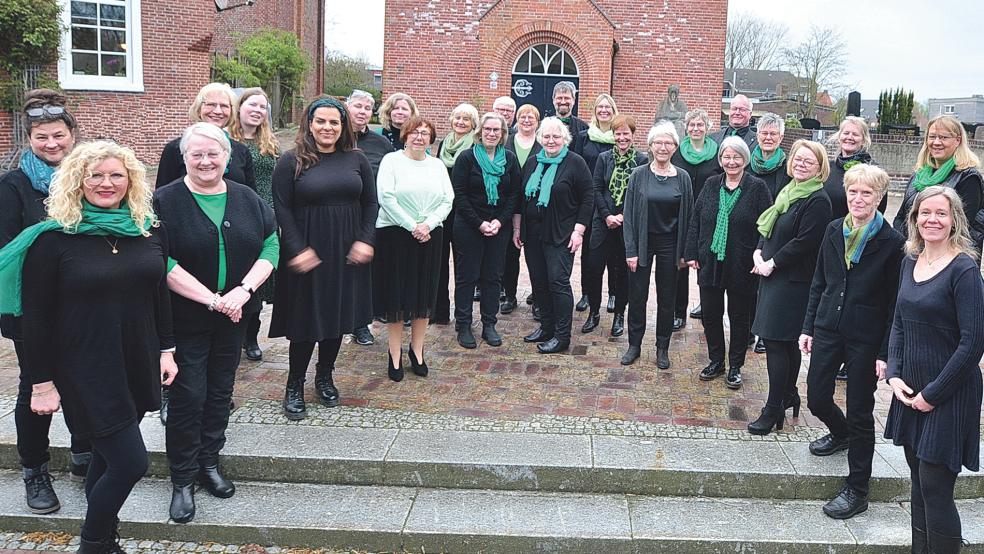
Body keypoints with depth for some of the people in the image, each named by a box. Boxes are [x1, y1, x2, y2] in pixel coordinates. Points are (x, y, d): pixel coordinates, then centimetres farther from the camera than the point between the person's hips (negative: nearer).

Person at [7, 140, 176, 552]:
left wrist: (166, 350, 10)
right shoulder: (53, 239, -9)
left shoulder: (150, 229, 3)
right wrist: (41, 382, -8)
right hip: (86, 370, -4)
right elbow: (37, 317, -7)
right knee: (131, 461, -6)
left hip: (138, 364, 5)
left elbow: (160, 295, 12)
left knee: (109, 456, 16)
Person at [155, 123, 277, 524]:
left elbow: (270, 248, 0)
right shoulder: (165, 202, -8)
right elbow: (163, 263, -16)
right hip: (184, 318, -4)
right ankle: (183, 480, 14)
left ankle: (208, 463, 30)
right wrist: (212, 299, -21)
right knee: (188, 395, 0)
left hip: (234, 317, 4)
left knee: (221, 390, 13)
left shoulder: (248, 200, 4)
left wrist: (244, 290, -16)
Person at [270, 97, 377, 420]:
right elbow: (282, 209, -8)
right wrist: (297, 249, -16)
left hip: (347, 254, 4)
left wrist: (365, 240, -3)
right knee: (305, 320, 2)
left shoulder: (356, 160, 6)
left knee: (338, 315, 12)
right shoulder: (292, 161, -4)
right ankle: (294, 387, 17)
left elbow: (370, 203, 9)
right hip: (308, 255, -4)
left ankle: (325, 377, 31)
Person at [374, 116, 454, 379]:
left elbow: (447, 200, 5)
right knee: (396, 294, 0)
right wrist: (412, 226, -15)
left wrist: (428, 224, -11)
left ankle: (417, 351, 20)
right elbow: (386, 197, -11)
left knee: (425, 294, 7)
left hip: (430, 236, 4)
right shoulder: (391, 160, -1)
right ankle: (395, 354, 10)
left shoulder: (437, 165, 12)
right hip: (395, 235, -4)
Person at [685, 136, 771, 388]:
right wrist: (692, 253, 1)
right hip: (710, 262, 4)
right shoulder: (711, 185, 5)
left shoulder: (757, 187, -6)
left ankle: (735, 366, 23)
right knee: (710, 314, 10)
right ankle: (716, 361, 27)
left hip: (741, 266, -3)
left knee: (739, 317, 9)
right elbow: (695, 221, 7)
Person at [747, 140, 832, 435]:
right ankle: (789, 395, 29)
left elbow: (804, 242, -19)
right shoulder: (788, 192, 14)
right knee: (787, 342, 17)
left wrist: (771, 263, -13)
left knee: (777, 341, -7)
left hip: (794, 281, -8)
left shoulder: (818, 200, -13)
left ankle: (774, 409, 1)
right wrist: (759, 253, 2)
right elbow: (767, 228, 19)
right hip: (773, 277, 8)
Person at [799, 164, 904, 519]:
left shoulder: (891, 243, -11)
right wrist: (808, 327, 8)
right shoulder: (834, 230, 3)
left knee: (860, 412, 4)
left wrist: (886, 352, -11)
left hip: (866, 339, -4)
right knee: (817, 399, 9)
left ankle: (857, 490, 17)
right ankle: (840, 433, 45)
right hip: (828, 329, 4)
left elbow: (894, 302, -8)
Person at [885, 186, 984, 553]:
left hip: (948, 395, -6)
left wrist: (933, 393, -13)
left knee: (935, 488, -3)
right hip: (910, 390, 6)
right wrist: (894, 374, 0)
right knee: (918, 479, 15)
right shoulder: (911, 262, 7)